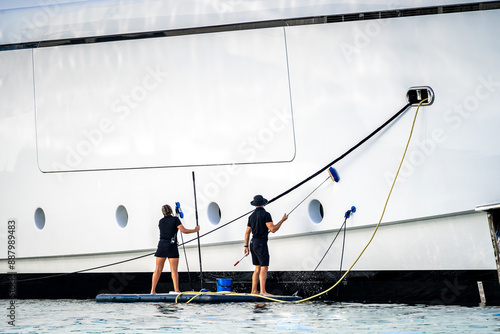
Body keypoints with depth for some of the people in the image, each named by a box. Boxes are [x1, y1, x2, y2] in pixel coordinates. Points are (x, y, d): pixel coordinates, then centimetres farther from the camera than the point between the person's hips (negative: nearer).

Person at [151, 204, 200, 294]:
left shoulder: (161, 221, 10)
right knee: (174, 270, -2)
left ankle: (153, 290, 5)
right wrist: (195, 230, 2)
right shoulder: (175, 219, -5)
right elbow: (183, 230, -10)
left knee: (158, 270, 6)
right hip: (172, 246, -4)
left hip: (161, 245, 4)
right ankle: (176, 290, -8)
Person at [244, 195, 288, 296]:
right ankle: (263, 291, -18)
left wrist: (246, 246, 21)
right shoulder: (265, 214, -10)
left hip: (253, 243, 8)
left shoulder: (251, 216, 12)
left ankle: (254, 291, 11)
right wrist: (282, 220, -4)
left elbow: (247, 232, 15)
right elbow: (273, 229, -16)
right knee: (264, 268, -10)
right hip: (261, 243, -8)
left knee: (257, 268, 12)